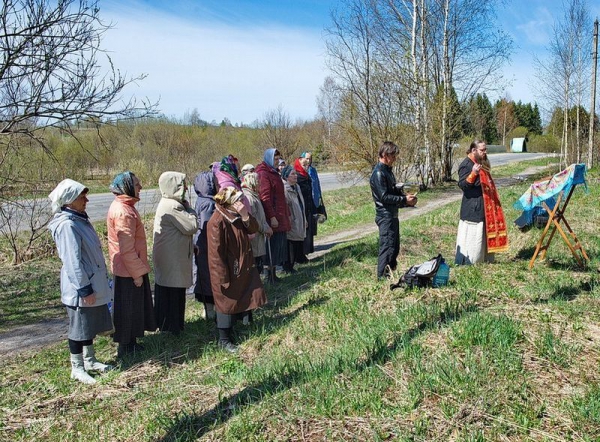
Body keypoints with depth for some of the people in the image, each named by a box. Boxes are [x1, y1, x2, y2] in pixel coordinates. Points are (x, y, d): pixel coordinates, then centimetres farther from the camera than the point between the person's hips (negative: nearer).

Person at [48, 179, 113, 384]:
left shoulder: (80, 219, 9)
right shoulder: (67, 225, -21)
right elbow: (72, 261, -23)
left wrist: (101, 281, 20)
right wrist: (84, 289, -21)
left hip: (93, 283, 9)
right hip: (79, 289, -9)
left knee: (91, 324, 19)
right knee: (79, 327, 4)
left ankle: (89, 360, 34)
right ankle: (77, 368, 19)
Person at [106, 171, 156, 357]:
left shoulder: (122, 206, 10)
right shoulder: (123, 212, -22)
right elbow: (127, 248, -23)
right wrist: (137, 272, -18)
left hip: (129, 268, 10)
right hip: (129, 271, -10)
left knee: (134, 306, 19)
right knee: (128, 308, 3)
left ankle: (130, 343, 31)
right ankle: (125, 347, 16)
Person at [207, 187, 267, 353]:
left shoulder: (237, 215, 0)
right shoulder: (217, 222, -24)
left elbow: (253, 229, 0)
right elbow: (216, 253, -22)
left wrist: (245, 216, -19)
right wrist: (224, 278, -19)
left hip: (244, 267, 8)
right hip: (228, 271, -8)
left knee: (247, 298, 16)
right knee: (227, 302, 6)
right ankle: (224, 339, 21)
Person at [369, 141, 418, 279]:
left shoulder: (388, 170, 13)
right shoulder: (378, 173, -17)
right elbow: (384, 197, -22)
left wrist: (406, 198, 2)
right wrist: (404, 200, -17)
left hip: (393, 215, 10)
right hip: (385, 216, -10)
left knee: (395, 247, 17)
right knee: (387, 247, -5)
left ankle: (391, 273, 28)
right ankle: (383, 277, 4)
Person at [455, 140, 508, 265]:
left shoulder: (482, 163, 14)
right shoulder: (466, 164, -15)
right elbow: (462, 185, -23)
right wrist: (473, 174, -37)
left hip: (484, 207, 10)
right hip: (472, 207, -10)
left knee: (485, 233, 15)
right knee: (471, 236, -8)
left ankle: (485, 259, 25)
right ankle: (465, 262, -1)